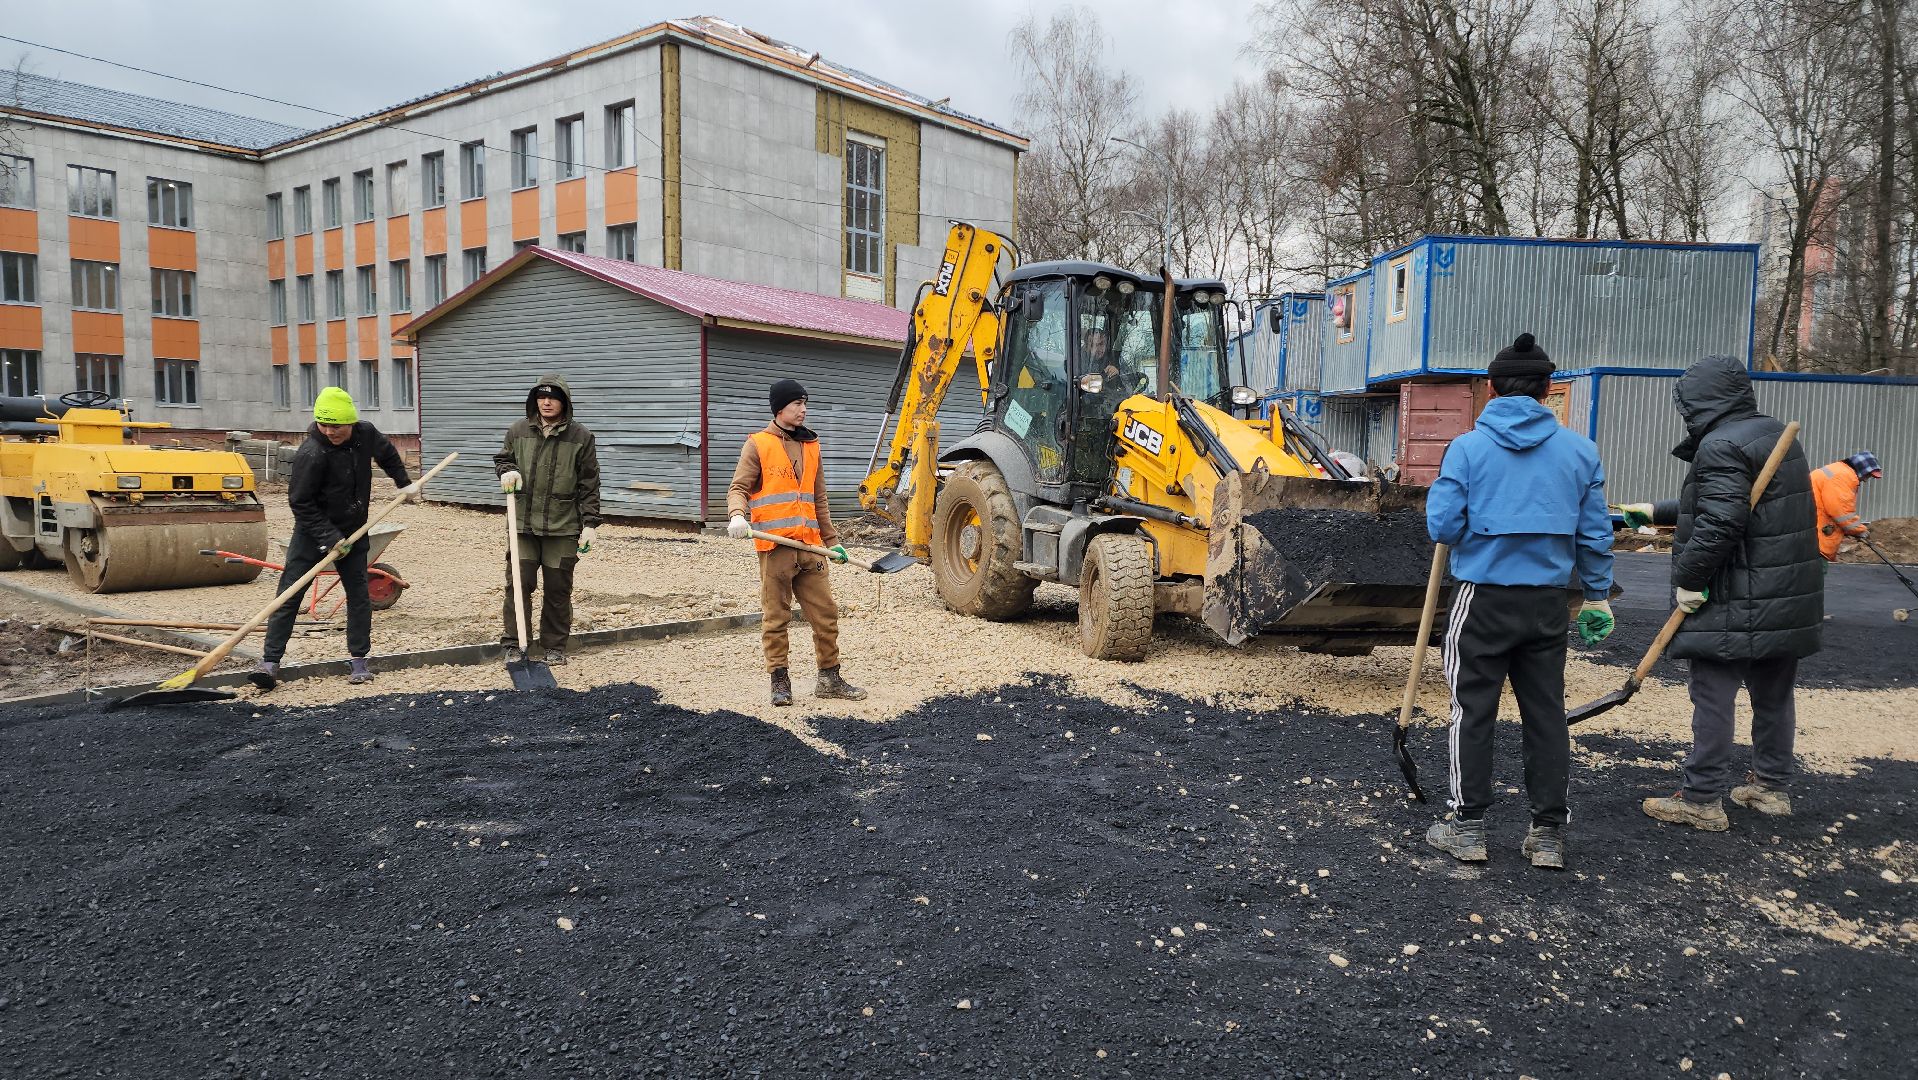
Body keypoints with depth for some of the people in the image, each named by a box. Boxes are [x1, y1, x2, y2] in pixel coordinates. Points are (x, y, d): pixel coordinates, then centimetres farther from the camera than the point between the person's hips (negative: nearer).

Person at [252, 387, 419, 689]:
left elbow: (387, 454, 15)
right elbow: (301, 502, -21)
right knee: (290, 593, -7)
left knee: (359, 593, 5)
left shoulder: (366, 434, -10)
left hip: (352, 530, 5)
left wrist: (404, 483, 17)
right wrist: (329, 539, -24)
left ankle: (359, 661, 12)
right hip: (312, 531, -5)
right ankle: (270, 662, -5)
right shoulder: (311, 454, -26)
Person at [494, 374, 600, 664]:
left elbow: (589, 484, 1)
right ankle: (514, 643, 12)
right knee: (518, 583, -1)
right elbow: (502, 458, 23)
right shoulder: (518, 431, 5)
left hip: (563, 527, -2)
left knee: (558, 589, 5)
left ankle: (554, 647, 18)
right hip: (523, 523, 2)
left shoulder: (581, 437, -1)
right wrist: (507, 471, -2)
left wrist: (590, 523, -4)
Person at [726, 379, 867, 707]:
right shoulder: (758, 445, 1)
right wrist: (738, 516, -25)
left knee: (826, 613, 6)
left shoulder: (810, 446, 16)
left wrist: (832, 541, 20)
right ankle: (780, 682, 11)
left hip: (810, 546, 5)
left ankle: (829, 679, 16)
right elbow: (738, 488, -4)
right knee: (775, 617, 2)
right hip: (775, 547, -5)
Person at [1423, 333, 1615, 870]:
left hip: (1483, 600, -3)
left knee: (1473, 711, 7)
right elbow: (1595, 534, 6)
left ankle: (1468, 826, 13)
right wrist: (1597, 596, 17)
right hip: (1548, 603, 3)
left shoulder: (1467, 447, -8)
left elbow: (1442, 527, -10)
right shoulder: (1579, 450, 2)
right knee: (1547, 713, 11)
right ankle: (1548, 833, 18)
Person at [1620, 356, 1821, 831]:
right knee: (1774, 694, 18)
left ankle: (1702, 800, 2)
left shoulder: (1721, 445, -16)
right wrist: (1656, 511, 31)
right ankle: (1772, 787, 29)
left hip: (1734, 603, -9)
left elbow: (1719, 523, -26)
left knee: (1713, 697, -3)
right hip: (1791, 598, 10)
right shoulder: (1776, 434, 16)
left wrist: (1689, 579, -16)